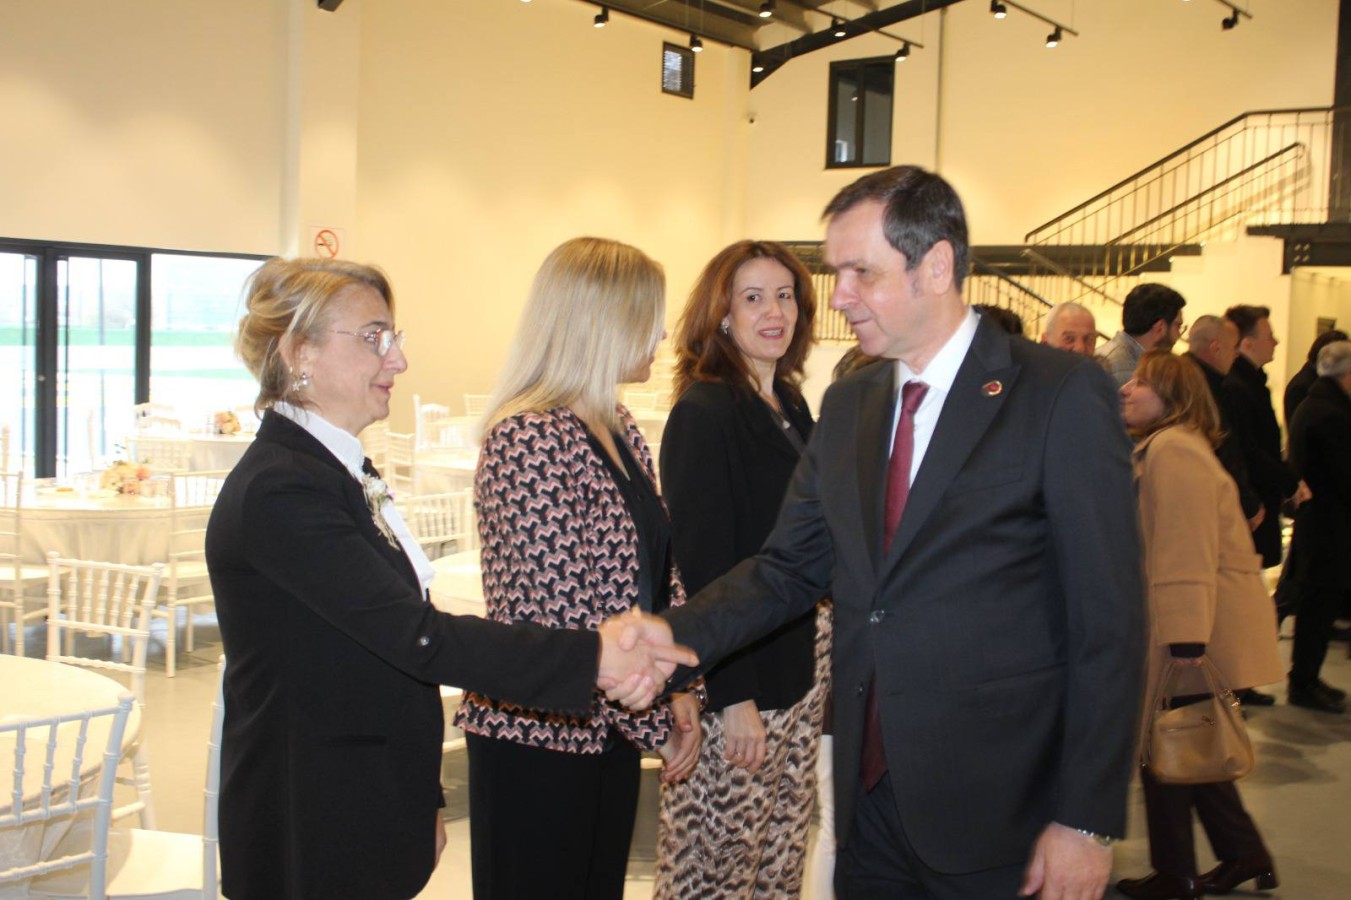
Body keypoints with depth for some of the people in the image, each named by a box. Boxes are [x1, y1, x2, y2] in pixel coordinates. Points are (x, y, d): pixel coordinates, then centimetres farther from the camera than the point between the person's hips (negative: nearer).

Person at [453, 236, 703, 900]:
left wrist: (678, 687, -3)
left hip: (610, 729, 8)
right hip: (538, 734, -8)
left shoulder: (618, 428, 9)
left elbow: (658, 568, 10)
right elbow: (557, 615, -22)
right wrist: (655, 722, -14)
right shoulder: (527, 439, -19)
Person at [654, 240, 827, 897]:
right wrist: (734, 697, -18)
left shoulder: (792, 405, 10)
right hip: (735, 685, -8)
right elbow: (701, 564, -17)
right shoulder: (703, 413, -14)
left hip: (798, 673, 8)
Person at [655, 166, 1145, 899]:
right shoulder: (845, 407, 10)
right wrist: (676, 634, -8)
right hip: (873, 803, 5)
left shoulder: (1062, 394, -9)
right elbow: (791, 566, 9)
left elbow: (1108, 621, -11)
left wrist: (1088, 821, -13)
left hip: (998, 818, -5)